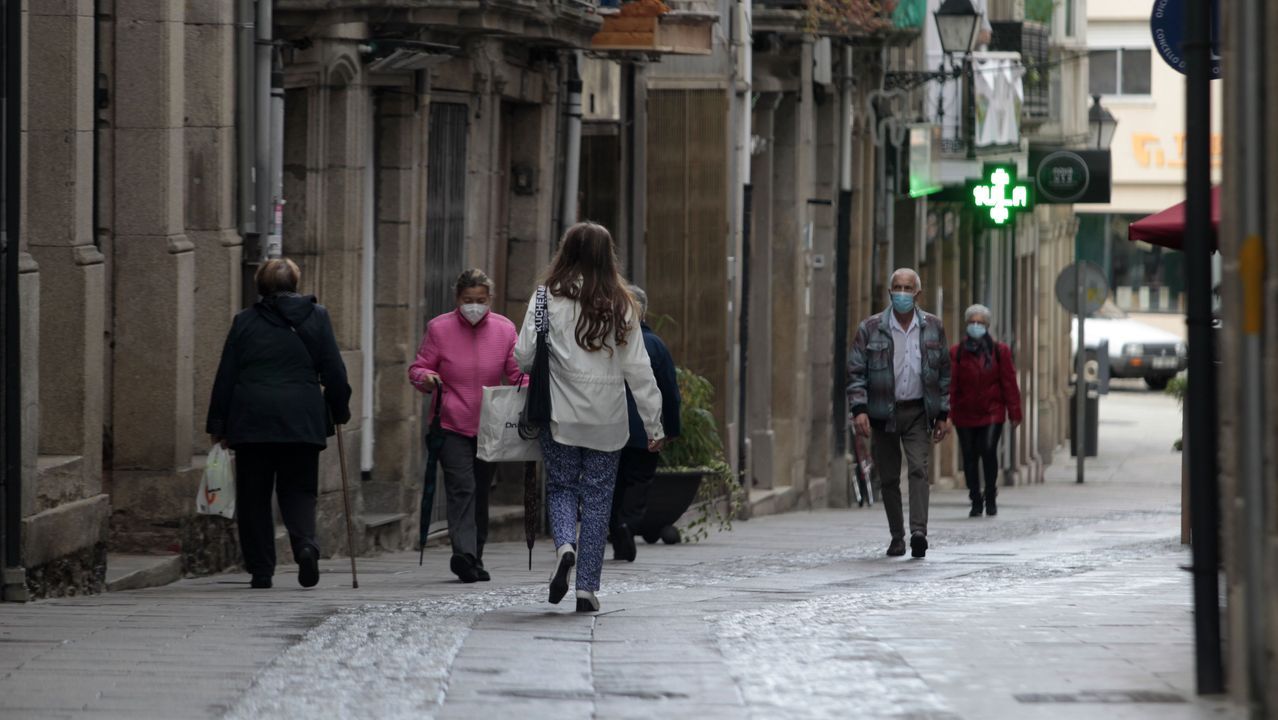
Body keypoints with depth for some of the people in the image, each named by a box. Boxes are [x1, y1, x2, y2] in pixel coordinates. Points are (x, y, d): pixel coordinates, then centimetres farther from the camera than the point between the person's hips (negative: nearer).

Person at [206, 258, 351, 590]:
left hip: (251, 420, 0)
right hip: (301, 421, 0)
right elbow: (333, 370, 4)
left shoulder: (244, 321, 5)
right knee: (298, 489, 8)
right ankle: (306, 543, -19)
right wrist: (340, 410, 16)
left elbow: (225, 376, 5)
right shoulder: (316, 316, 5)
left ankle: (261, 570, 4)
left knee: (253, 496, 8)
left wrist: (218, 425, 10)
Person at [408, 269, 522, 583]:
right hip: (452, 426, -3)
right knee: (461, 488, -18)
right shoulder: (439, 328, -1)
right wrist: (426, 378, -19)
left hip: (489, 427, 3)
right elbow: (418, 369, 3)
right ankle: (464, 553, -27)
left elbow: (517, 372, 7)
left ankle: (475, 560, 21)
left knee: (481, 493, 11)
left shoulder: (504, 329, 4)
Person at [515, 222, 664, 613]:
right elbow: (638, 368, 1)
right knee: (598, 495, 7)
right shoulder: (620, 305, 0)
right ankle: (587, 587, 6)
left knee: (561, 485, 14)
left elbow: (524, 355, -7)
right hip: (607, 418, 1)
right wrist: (653, 423, 5)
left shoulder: (548, 298, -5)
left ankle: (565, 544, -15)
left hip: (560, 415, -1)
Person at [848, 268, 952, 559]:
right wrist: (859, 409, -15)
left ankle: (919, 532, -25)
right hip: (883, 413, 0)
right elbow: (855, 371, -2)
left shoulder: (933, 327, 5)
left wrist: (943, 414, 6)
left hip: (918, 412, 0)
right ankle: (897, 537, 16)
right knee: (888, 478, 5)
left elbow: (943, 373, 10)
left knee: (919, 469, -16)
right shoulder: (871, 328, -1)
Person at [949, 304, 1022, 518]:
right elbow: (951, 385, 2)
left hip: (992, 413, -1)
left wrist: (1014, 412, 3)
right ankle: (976, 502, 15)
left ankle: (990, 498, 1)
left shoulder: (999, 351, 5)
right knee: (969, 458, 3)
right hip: (965, 415, 1)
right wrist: (949, 412, -3)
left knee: (989, 451, -15)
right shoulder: (957, 353, 3)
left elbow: (1009, 383, 5)